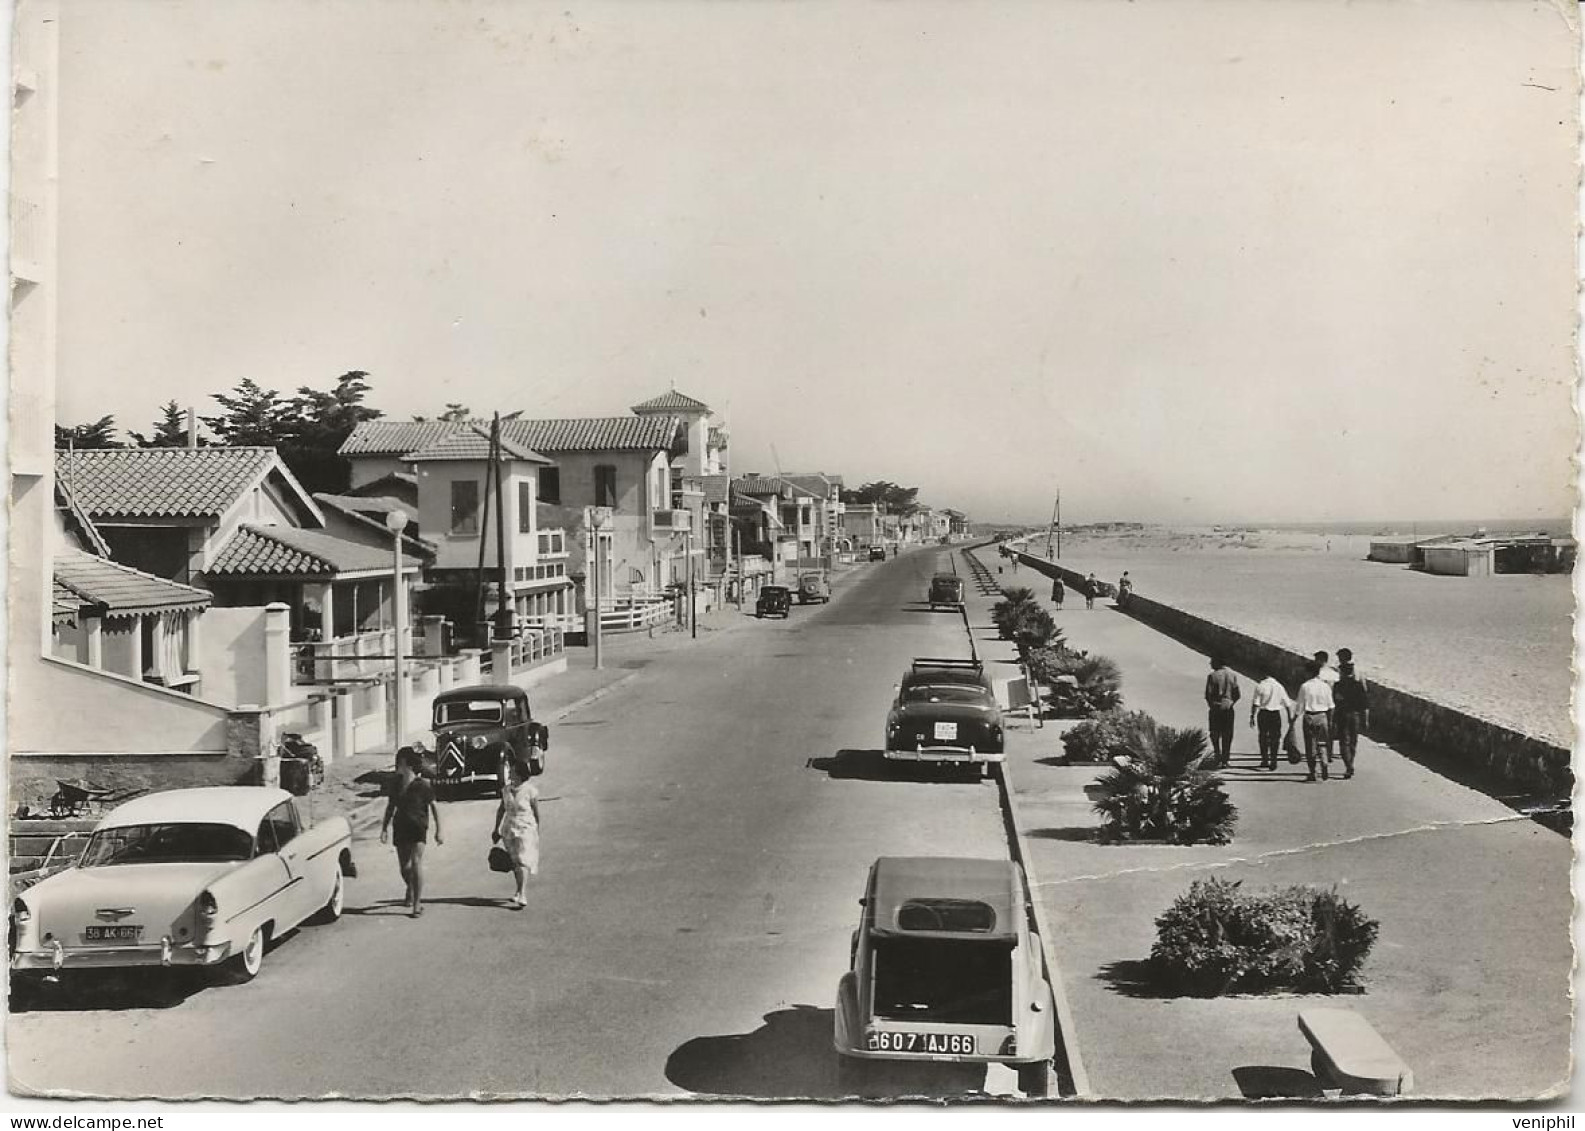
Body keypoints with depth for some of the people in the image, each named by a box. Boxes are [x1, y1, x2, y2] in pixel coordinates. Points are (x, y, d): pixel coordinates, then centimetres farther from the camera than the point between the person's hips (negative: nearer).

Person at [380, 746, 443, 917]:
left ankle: (417, 903, -11)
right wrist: (385, 828, 11)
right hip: (400, 827, 5)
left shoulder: (423, 785, -9)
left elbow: (433, 807, -3)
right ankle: (411, 889, 42)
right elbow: (390, 806, 15)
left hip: (418, 827, -5)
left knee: (416, 862, -17)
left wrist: (438, 831, -4)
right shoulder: (396, 784, 5)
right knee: (404, 867, 10)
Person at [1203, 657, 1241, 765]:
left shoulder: (1212, 676, -7)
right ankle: (1225, 760, 7)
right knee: (1227, 736, 8)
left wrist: (1211, 705, 7)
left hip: (1216, 708, -3)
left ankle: (1218, 755, -2)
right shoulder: (1233, 676, 4)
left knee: (1215, 734, 11)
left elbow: (1208, 694, -9)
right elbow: (1237, 695, 3)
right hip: (1229, 709, 3)